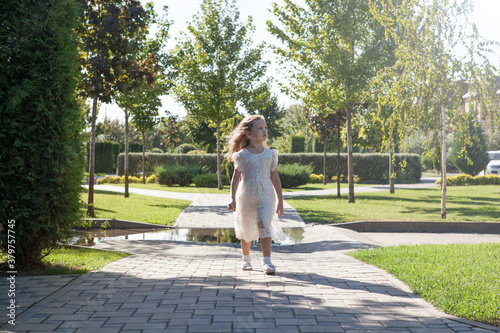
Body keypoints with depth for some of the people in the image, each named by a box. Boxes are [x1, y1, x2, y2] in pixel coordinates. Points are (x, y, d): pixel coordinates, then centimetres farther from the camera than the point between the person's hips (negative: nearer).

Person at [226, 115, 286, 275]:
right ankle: (246, 259, 34)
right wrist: (233, 199, -8)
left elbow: (275, 178, 9)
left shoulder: (270, 154, 5)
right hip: (246, 195, 0)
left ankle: (267, 262, -18)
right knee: (246, 229, 13)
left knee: (265, 225, -17)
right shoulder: (242, 155, -1)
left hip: (265, 195, 0)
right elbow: (236, 178, -1)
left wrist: (280, 200, 10)